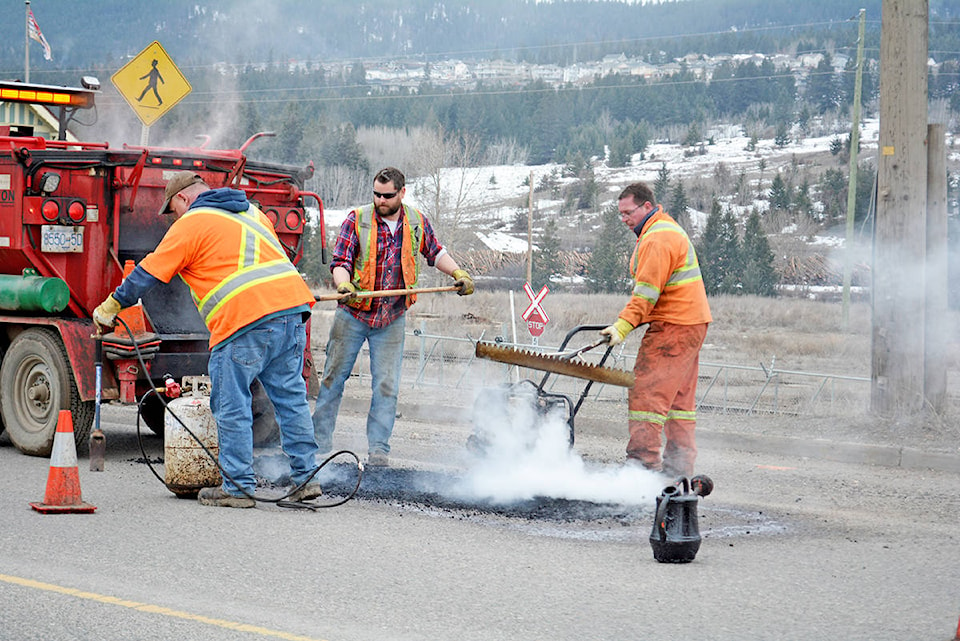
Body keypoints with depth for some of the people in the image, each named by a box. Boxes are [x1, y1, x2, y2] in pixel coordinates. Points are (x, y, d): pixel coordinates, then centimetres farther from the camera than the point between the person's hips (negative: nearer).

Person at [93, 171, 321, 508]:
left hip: (246, 318, -7)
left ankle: (237, 487, 2)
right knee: (291, 397, 11)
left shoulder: (191, 224, 3)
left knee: (231, 405, 1)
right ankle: (306, 477, 10)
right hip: (292, 305, 7)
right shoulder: (252, 213, 26)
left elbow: (149, 272, 5)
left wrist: (111, 306, 15)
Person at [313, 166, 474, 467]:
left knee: (387, 386, -2)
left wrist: (458, 274, 5)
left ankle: (378, 449, 5)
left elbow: (435, 253, 18)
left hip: (392, 320, 1)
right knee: (333, 377, 6)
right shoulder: (357, 220, -8)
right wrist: (345, 286, -32)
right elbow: (340, 261, -12)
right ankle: (319, 442, 16)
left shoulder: (417, 222, 1)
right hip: (352, 315, -1)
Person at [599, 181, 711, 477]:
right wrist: (627, 321, 17)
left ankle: (644, 461, -16)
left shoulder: (658, 238, -15)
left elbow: (647, 290, -23)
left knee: (646, 390, -13)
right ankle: (680, 464, 17)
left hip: (673, 327, -11)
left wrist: (623, 326, -26)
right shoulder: (666, 229, 20)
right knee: (679, 395, 13)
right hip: (691, 321, 11)